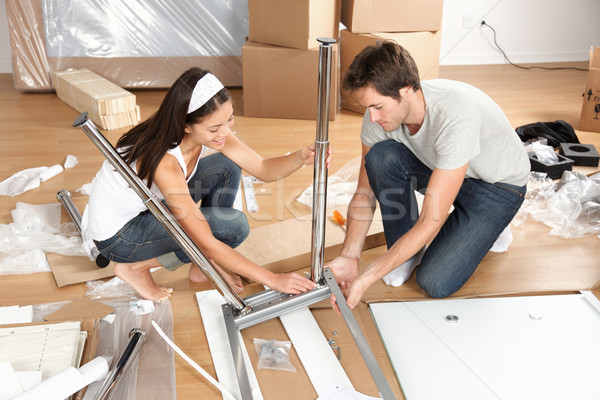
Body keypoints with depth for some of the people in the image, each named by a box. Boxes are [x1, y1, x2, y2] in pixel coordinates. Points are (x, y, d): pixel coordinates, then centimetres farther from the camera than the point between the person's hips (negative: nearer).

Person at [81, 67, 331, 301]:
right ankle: (136, 267, -4)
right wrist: (272, 280, -29)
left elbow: (264, 170, -10)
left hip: (150, 204, 8)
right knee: (234, 225, -20)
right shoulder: (163, 160, -38)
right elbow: (206, 243, -32)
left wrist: (301, 157, -32)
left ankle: (205, 266, 4)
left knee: (227, 168, -9)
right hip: (116, 233, -7)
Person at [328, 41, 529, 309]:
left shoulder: (456, 116, -40)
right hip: (440, 167, 5)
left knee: (435, 283, -19)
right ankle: (406, 251, -4)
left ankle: (485, 228, 11)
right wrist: (348, 255, -25)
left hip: (499, 185, -5)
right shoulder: (379, 112, -21)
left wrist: (366, 279, -36)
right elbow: (364, 193, -11)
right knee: (381, 156, -26)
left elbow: (429, 223, -37)